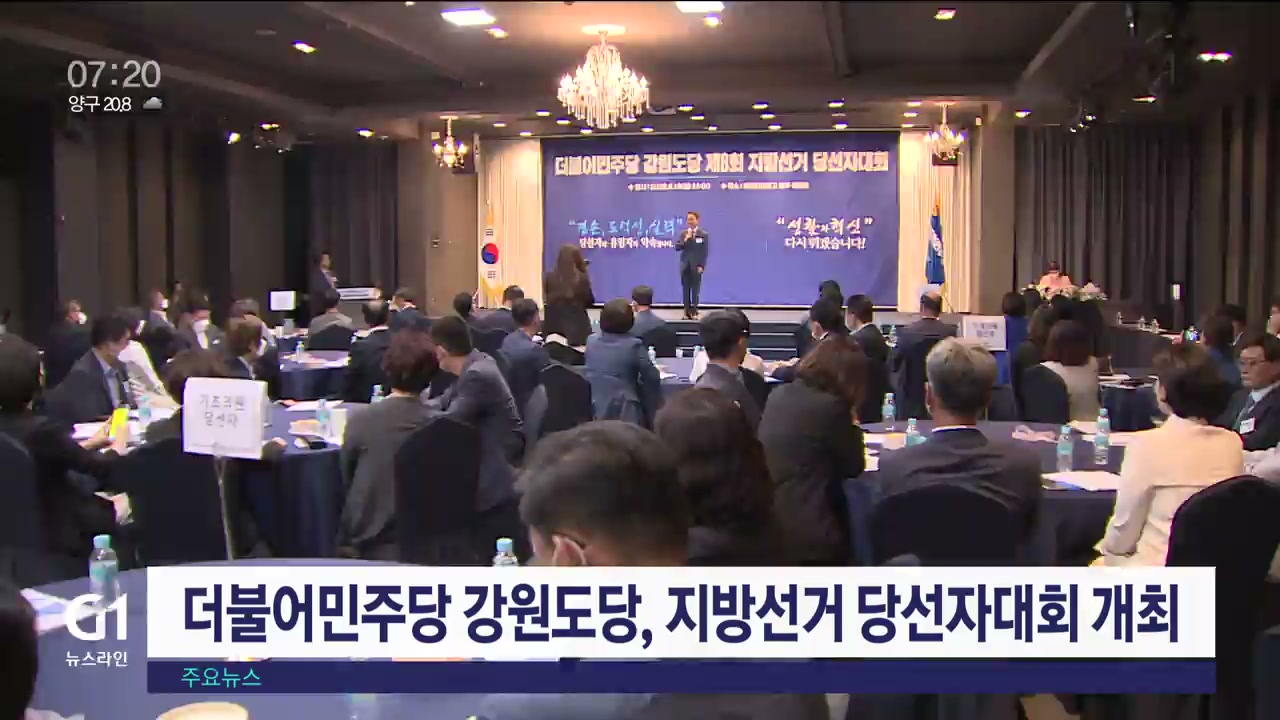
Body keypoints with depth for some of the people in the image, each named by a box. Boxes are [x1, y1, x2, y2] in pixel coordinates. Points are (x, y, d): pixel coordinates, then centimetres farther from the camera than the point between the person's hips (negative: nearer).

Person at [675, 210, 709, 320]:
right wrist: (685, 240, -15)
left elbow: (705, 252, -5)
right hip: (685, 266, 3)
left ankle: (694, 312, 5)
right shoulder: (683, 234, 8)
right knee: (685, 290, 4)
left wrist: (701, 266, -12)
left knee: (695, 290, 0)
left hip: (696, 266, -3)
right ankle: (687, 312, 8)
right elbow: (677, 247, 0)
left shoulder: (704, 235, -2)